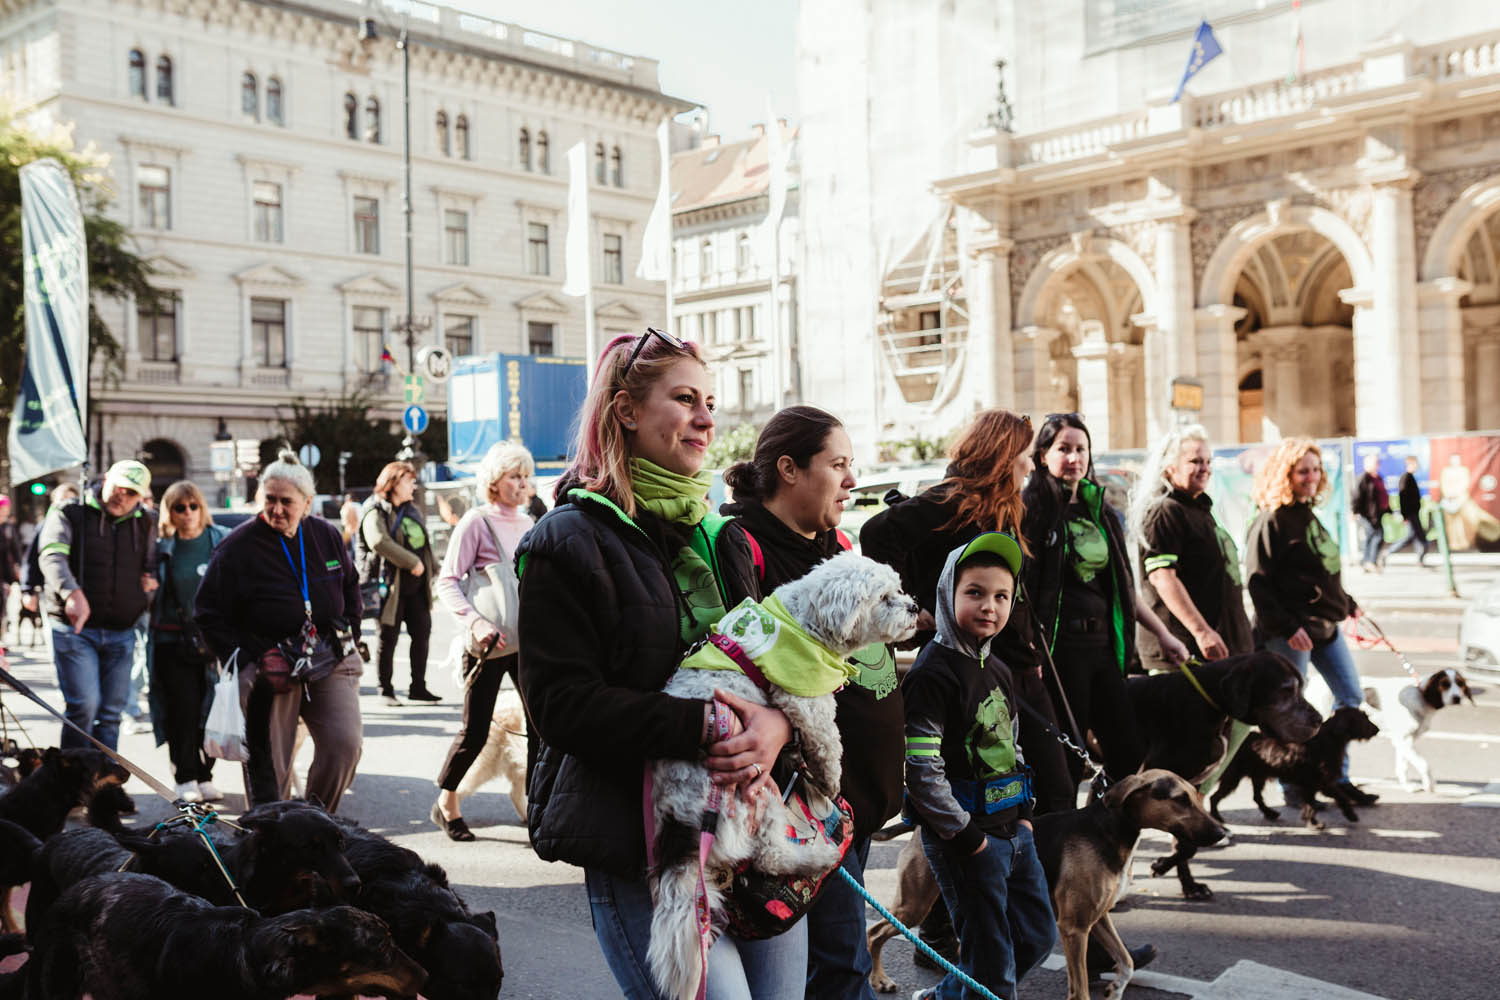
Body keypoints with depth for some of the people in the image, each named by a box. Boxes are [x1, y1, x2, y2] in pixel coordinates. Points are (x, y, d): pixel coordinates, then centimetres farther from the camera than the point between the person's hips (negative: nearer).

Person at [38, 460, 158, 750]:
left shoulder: (146, 526, 14)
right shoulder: (69, 515, 1)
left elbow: (152, 569, 26)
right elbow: (52, 555, -16)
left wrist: (150, 581, 1)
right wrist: (72, 593, -34)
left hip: (121, 633, 4)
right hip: (75, 629, -4)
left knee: (112, 711, 7)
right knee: (84, 705, -14)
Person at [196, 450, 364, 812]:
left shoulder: (326, 536, 4)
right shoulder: (238, 547, -8)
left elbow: (351, 589, 22)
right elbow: (208, 616, -2)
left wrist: (348, 638, 11)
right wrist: (247, 661, -10)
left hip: (331, 661, 3)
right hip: (270, 668, -3)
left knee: (346, 742, -9)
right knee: (268, 760, 0)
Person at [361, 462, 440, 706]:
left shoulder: (413, 511, 16)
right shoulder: (376, 512, -10)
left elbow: (424, 542, 23)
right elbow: (379, 542, -27)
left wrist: (433, 567, 11)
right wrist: (412, 562, -24)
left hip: (417, 586, 7)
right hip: (391, 585, -7)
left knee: (422, 634, 8)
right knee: (389, 638, 1)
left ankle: (418, 687, 18)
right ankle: (386, 689, 12)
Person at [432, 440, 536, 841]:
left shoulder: (528, 525, 11)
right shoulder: (476, 522, -6)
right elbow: (447, 582, -11)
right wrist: (476, 623, -24)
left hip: (527, 641, 5)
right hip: (488, 643, -5)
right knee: (475, 731, 2)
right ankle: (445, 802, 23)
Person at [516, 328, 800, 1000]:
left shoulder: (723, 539, 15)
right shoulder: (569, 542, -5)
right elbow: (562, 703, -14)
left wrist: (777, 724, -10)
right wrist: (706, 725, -23)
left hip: (755, 825, 7)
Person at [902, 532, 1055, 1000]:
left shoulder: (998, 670, 11)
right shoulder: (933, 672, -17)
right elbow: (919, 768, -22)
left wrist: (1024, 814, 12)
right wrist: (963, 834, -17)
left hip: (1011, 829, 9)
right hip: (962, 837, -9)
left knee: (1038, 935, 18)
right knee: (990, 956, 1)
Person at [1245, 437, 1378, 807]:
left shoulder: (1309, 515, 11)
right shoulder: (1270, 522, -15)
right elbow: (1258, 583, -19)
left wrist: (1348, 604, 25)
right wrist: (1287, 627, -22)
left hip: (1324, 624, 10)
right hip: (1289, 632, -10)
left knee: (1351, 694, 13)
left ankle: (1337, 777, 23)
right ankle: (1292, 788, 12)